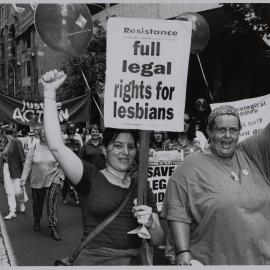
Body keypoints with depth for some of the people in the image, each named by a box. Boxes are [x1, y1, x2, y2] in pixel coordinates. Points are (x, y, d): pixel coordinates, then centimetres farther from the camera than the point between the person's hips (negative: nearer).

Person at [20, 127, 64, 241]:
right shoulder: (34, 148, 0)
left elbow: (60, 165, 6)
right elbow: (28, 164, 2)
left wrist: (61, 178, 5)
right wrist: (23, 178, -3)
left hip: (52, 180, -1)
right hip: (37, 181, 2)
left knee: (52, 203, -11)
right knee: (37, 203, 14)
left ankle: (53, 228, -7)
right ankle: (37, 222, 39)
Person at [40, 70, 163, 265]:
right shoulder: (90, 177, -6)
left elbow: (157, 241, 6)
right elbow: (56, 146, -20)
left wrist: (150, 223, -17)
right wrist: (50, 93, -23)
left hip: (134, 260, 3)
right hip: (94, 260, -3)